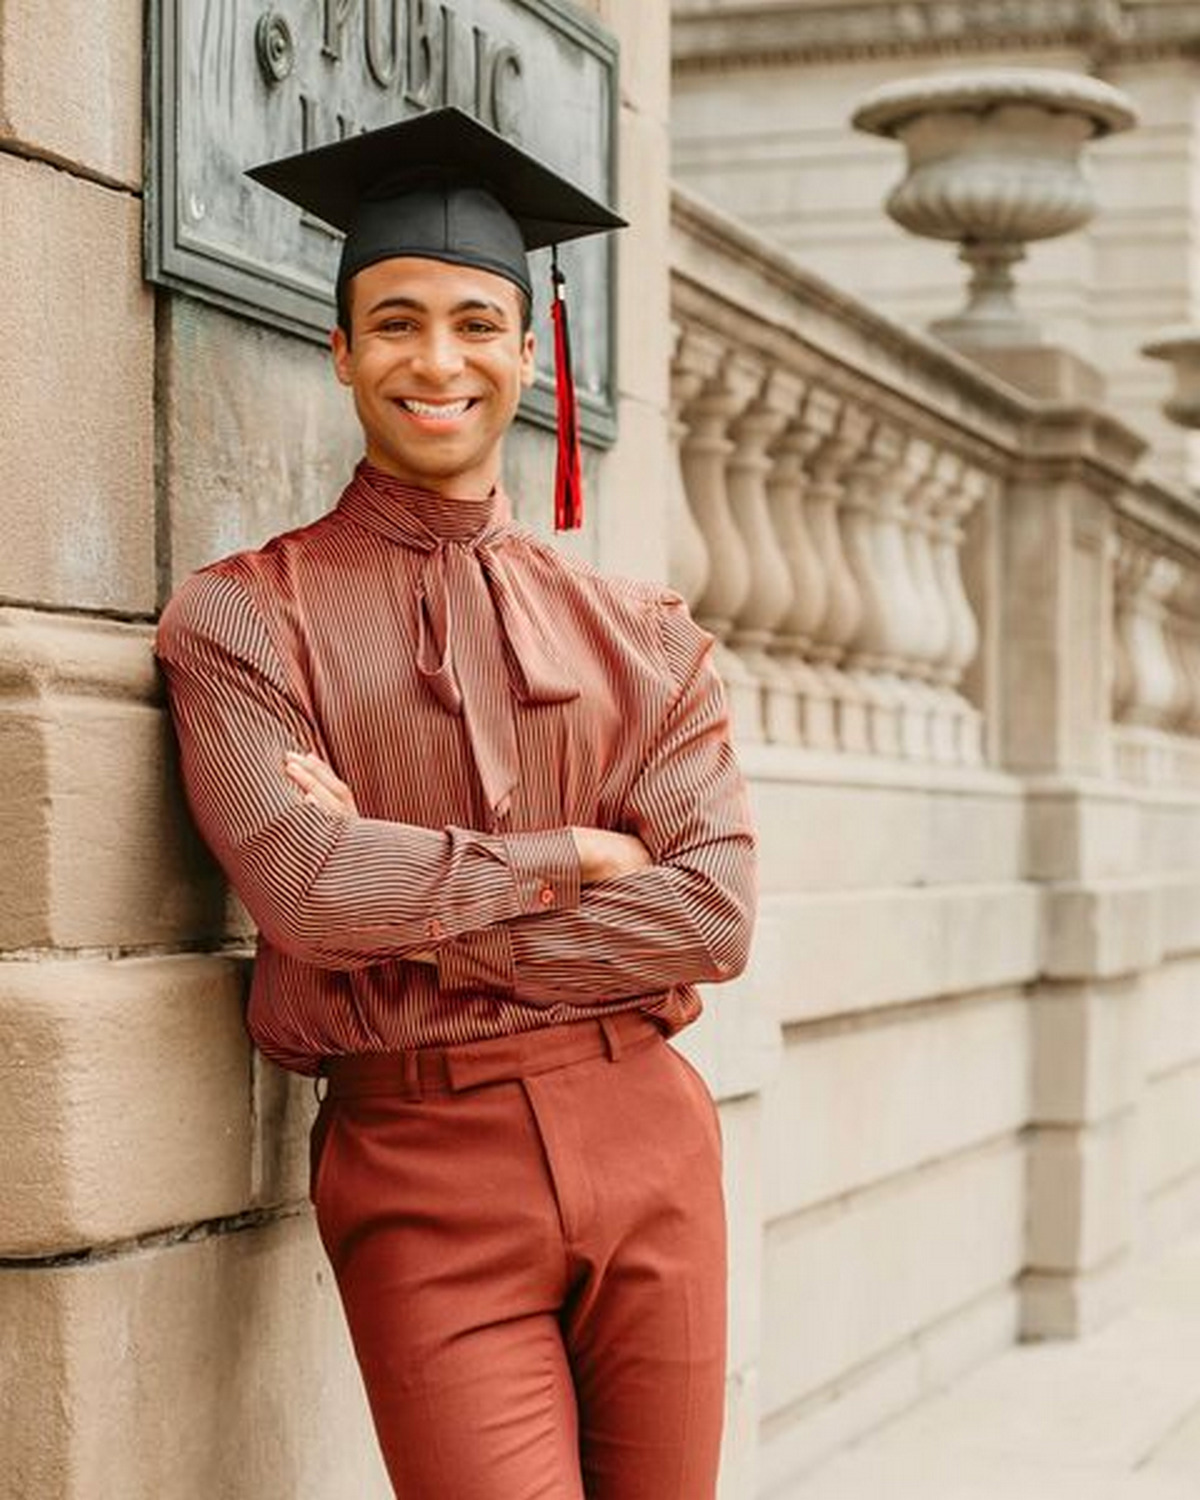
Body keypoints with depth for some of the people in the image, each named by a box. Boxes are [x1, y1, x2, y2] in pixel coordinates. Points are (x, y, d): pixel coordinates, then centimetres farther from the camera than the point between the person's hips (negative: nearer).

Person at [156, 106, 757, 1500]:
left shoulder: (635, 632, 10)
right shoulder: (241, 619, 1)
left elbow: (713, 910, -4)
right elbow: (306, 885, -15)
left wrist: (406, 911, -12)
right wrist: (572, 857, -6)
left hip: (645, 1141, 3)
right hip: (423, 1175, -3)